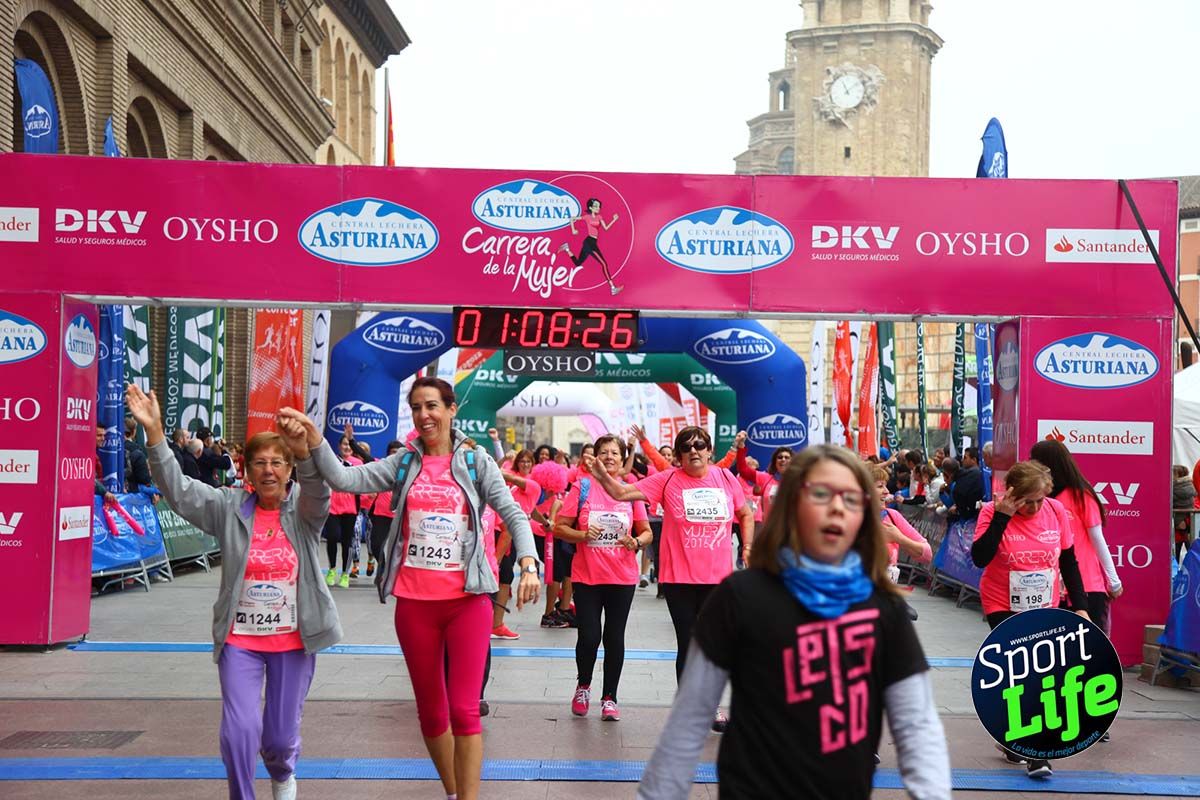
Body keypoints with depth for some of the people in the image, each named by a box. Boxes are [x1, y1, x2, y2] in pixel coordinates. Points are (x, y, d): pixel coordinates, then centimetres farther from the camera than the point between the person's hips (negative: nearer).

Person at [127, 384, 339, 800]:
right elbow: (178, 490, -10)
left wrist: (305, 449, -51)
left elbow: (319, 487, -27)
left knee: (281, 734, 10)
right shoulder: (230, 508, 0)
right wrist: (154, 431, -24)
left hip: (293, 641, -1)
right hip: (240, 640, 1)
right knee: (240, 730, -13)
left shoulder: (304, 510, -5)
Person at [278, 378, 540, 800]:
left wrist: (528, 564, -22)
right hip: (414, 602, 3)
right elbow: (345, 479, -8)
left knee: (463, 710, -6)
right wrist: (313, 437, -23)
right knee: (430, 711, 14)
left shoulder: (475, 460, 0)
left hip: (467, 600, -3)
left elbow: (513, 515, -6)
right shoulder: (403, 463, 4)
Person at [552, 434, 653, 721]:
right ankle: (583, 686, 23)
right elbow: (559, 527, -1)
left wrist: (636, 542, -13)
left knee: (614, 637, 6)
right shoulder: (582, 487, -1)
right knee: (589, 636, -5)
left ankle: (609, 697, 20)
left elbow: (647, 533, 8)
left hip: (622, 578, 2)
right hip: (586, 576, -1)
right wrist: (582, 535, -18)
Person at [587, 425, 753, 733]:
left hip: (718, 577, 3)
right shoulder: (668, 480, -5)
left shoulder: (726, 479, 3)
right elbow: (622, 493, -12)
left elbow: (746, 514, 19)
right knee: (687, 645, 6)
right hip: (679, 578, -2)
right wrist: (603, 476, -29)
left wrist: (747, 546, 8)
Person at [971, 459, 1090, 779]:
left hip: (1044, 608, 4)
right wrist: (1002, 515, -30)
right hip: (1004, 608, -4)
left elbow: (1069, 561, 5)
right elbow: (980, 558, -27)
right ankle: (1034, 751, -3)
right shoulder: (993, 512, -15)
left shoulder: (1056, 511, -5)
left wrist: (1080, 606, 2)